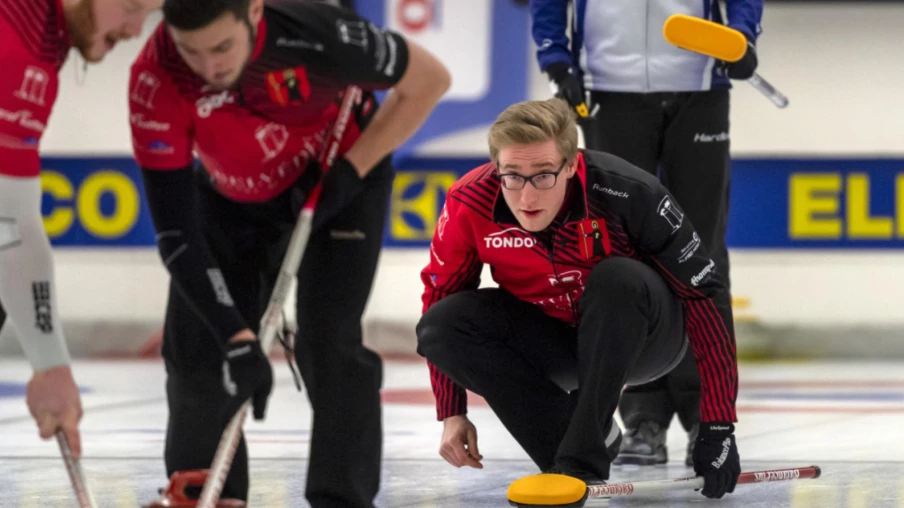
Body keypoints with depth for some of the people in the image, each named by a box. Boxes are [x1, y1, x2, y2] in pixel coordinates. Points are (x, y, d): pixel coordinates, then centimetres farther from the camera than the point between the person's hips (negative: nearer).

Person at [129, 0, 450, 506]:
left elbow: (429, 79, -19)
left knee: (328, 344, -16)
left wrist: (349, 171, -22)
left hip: (340, 180, -2)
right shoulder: (156, 80, -33)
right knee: (196, 350, -2)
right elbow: (176, 231, -31)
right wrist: (238, 339, -36)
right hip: (233, 200, 2)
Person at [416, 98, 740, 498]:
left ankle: (583, 460, -28)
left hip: (640, 337, -3)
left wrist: (718, 426, -24)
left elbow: (706, 294, -24)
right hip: (550, 340, 3)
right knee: (441, 326, -22)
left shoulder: (628, 194, -31)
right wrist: (452, 413, -8)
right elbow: (440, 295, -4)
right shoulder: (470, 204, -22)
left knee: (618, 279, -35)